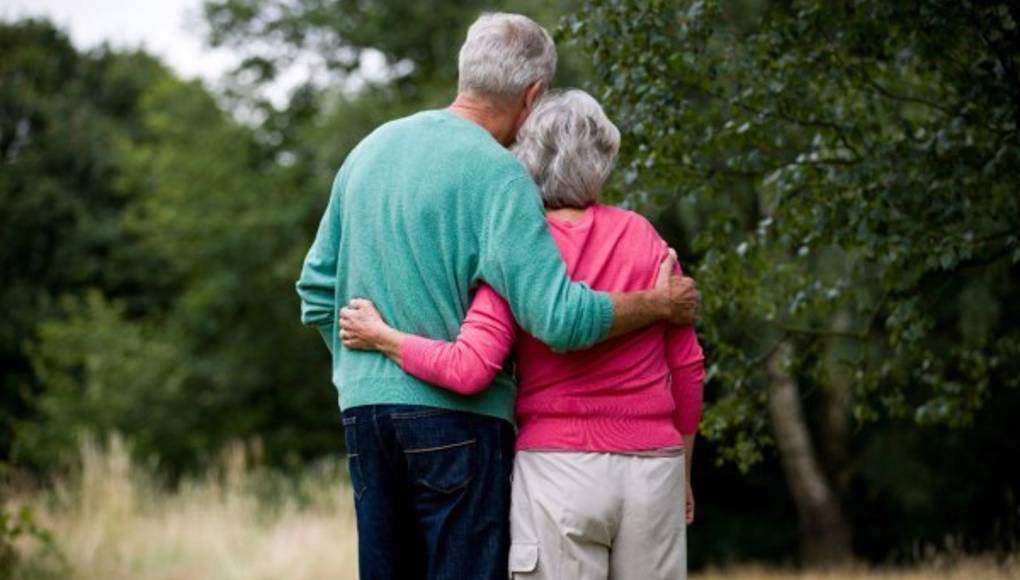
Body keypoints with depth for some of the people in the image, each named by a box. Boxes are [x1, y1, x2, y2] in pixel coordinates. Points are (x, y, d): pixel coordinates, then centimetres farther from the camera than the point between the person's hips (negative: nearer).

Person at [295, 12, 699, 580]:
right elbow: (561, 318, -19)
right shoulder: (497, 173, -11)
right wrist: (661, 305, -5)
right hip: (454, 414, -7)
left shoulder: (369, 149, 11)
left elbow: (318, 288, 17)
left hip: (365, 407, 7)